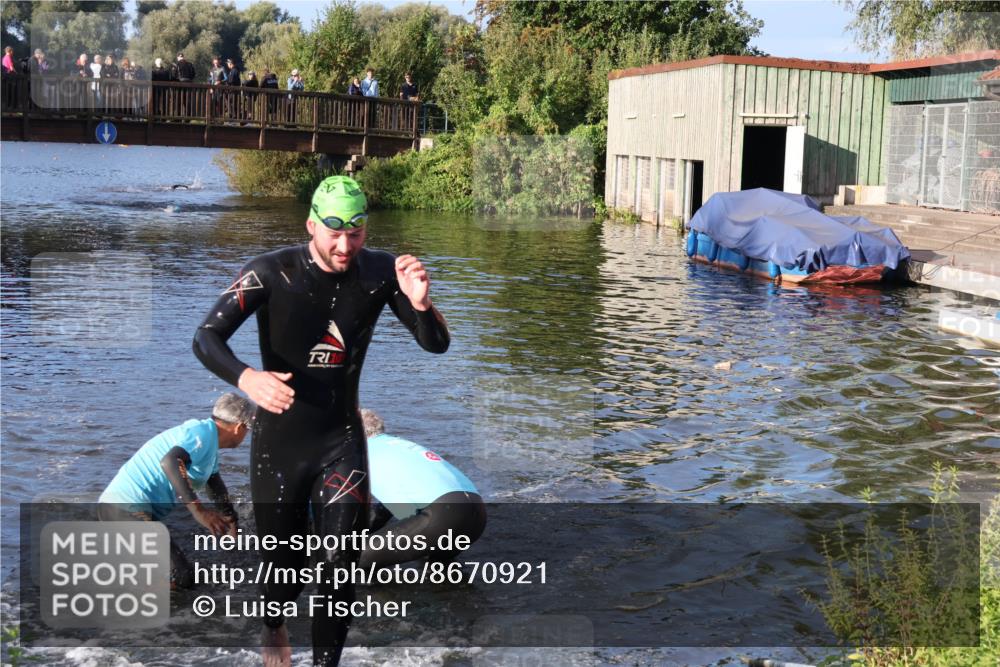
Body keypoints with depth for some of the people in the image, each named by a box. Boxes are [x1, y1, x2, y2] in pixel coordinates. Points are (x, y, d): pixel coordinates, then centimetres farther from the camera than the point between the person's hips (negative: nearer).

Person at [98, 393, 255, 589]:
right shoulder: (204, 433, -13)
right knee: (182, 578, -14)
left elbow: (214, 481, 34)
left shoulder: (209, 440, 17)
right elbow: (169, 461, -33)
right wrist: (199, 510, -37)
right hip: (127, 508, -10)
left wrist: (230, 519, 42)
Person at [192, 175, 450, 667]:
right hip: (278, 442, -1)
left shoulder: (379, 272, -8)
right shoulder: (271, 273, -15)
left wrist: (420, 304, -30)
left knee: (339, 567, -11)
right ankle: (273, 627, 47)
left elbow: (436, 344, -7)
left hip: (341, 441, 1)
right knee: (285, 568, 12)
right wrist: (246, 378, -43)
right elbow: (205, 338, -22)